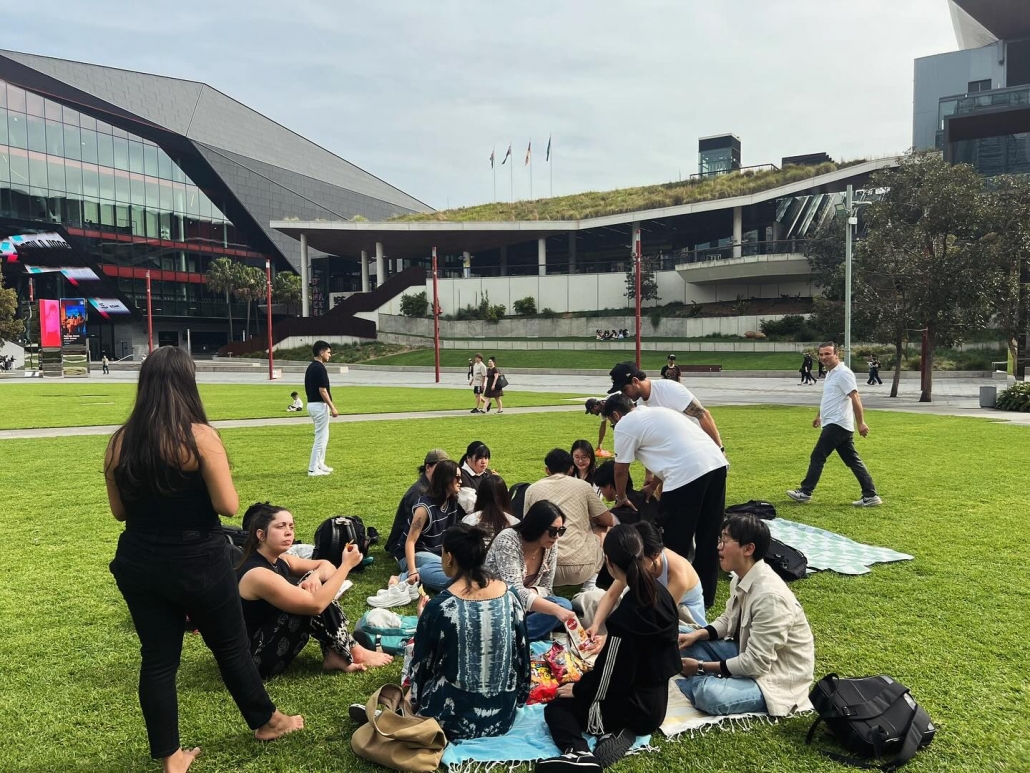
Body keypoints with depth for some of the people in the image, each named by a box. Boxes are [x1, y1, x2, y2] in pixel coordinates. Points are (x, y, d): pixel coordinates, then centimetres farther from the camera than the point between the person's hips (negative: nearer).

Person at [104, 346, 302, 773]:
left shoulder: (120, 442, -3)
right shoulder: (200, 436, -19)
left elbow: (119, 511, 6)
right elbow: (228, 506, -18)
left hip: (139, 564, 4)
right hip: (198, 562, -4)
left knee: (157, 657, 15)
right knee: (230, 646, 16)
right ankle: (266, 721, 36)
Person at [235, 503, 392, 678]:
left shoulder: (279, 560, 1)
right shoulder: (257, 574, -27)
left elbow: (326, 566, 8)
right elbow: (316, 604, -30)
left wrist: (315, 576, -16)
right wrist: (347, 565, -23)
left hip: (270, 635, 9)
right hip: (255, 658, -9)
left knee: (316, 583, 1)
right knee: (314, 602, -22)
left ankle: (334, 655, -2)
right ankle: (353, 653, -2)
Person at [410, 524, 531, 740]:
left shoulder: (440, 606, -19)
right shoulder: (509, 596, -7)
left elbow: (421, 663, -6)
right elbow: (521, 653, 3)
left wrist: (414, 701, 16)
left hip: (455, 717, -4)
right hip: (503, 715, 4)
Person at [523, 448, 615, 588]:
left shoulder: (532, 489, 11)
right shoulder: (583, 486, 7)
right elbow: (609, 521, 15)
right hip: (581, 567, -1)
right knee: (603, 528, 25)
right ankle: (592, 581, 10)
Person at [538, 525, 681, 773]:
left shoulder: (625, 616, -29)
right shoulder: (661, 594, -6)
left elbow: (610, 676, -20)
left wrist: (577, 690, -2)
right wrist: (609, 641, 25)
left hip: (637, 707, -8)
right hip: (655, 699, 8)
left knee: (555, 707, 5)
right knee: (589, 685, 23)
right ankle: (618, 731, -1)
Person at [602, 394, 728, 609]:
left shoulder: (625, 425, 5)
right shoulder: (655, 413, 29)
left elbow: (621, 470, 11)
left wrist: (621, 497, 29)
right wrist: (654, 485, 41)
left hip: (688, 474, -9)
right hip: (716, 463, 9)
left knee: (675, 542, 7)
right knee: (708, 537, 18)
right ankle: (705, 596, 31)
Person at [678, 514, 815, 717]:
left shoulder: (769, 596, -31)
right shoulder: (741, 578, -3)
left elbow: (756, 663, -28)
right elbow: (728, 621, 14)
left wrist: (701, 667, -18)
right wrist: (696, 635, -5)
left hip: (778, 677, -9)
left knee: (709, 695, -31)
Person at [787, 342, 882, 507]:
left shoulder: (843, 373, -14)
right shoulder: (831, 373, 17)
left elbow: (855, 398, -20)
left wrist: (861, 423, -25)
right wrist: (819, 415, 38)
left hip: (837, 425, -10)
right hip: (837, 425, 10)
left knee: (817, 457, -3)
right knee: (853, 461, 8)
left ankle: (805, 492, 4)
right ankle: (870, 496, 9)